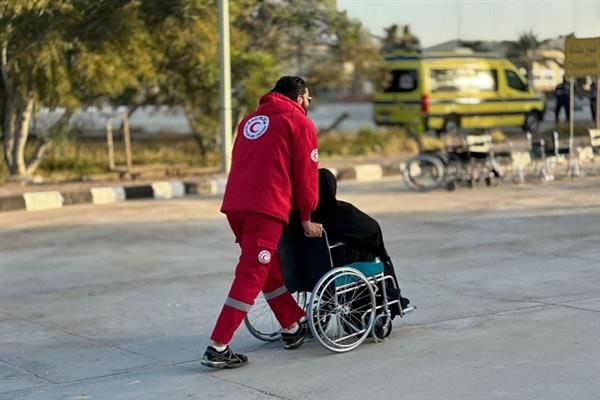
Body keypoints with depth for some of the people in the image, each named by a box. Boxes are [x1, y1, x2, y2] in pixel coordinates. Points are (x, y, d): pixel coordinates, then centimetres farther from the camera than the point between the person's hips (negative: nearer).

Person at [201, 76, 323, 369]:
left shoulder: (251, 120, 25)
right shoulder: (301, 124, 5)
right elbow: (306, 174, 1)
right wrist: (306, 219, 9)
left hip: (234, 204, 7)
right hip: (266, 208, -7)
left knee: (269, 267, 21)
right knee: (251, 276, -6)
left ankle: (293, 326, 34)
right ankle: (217, 348, -11)